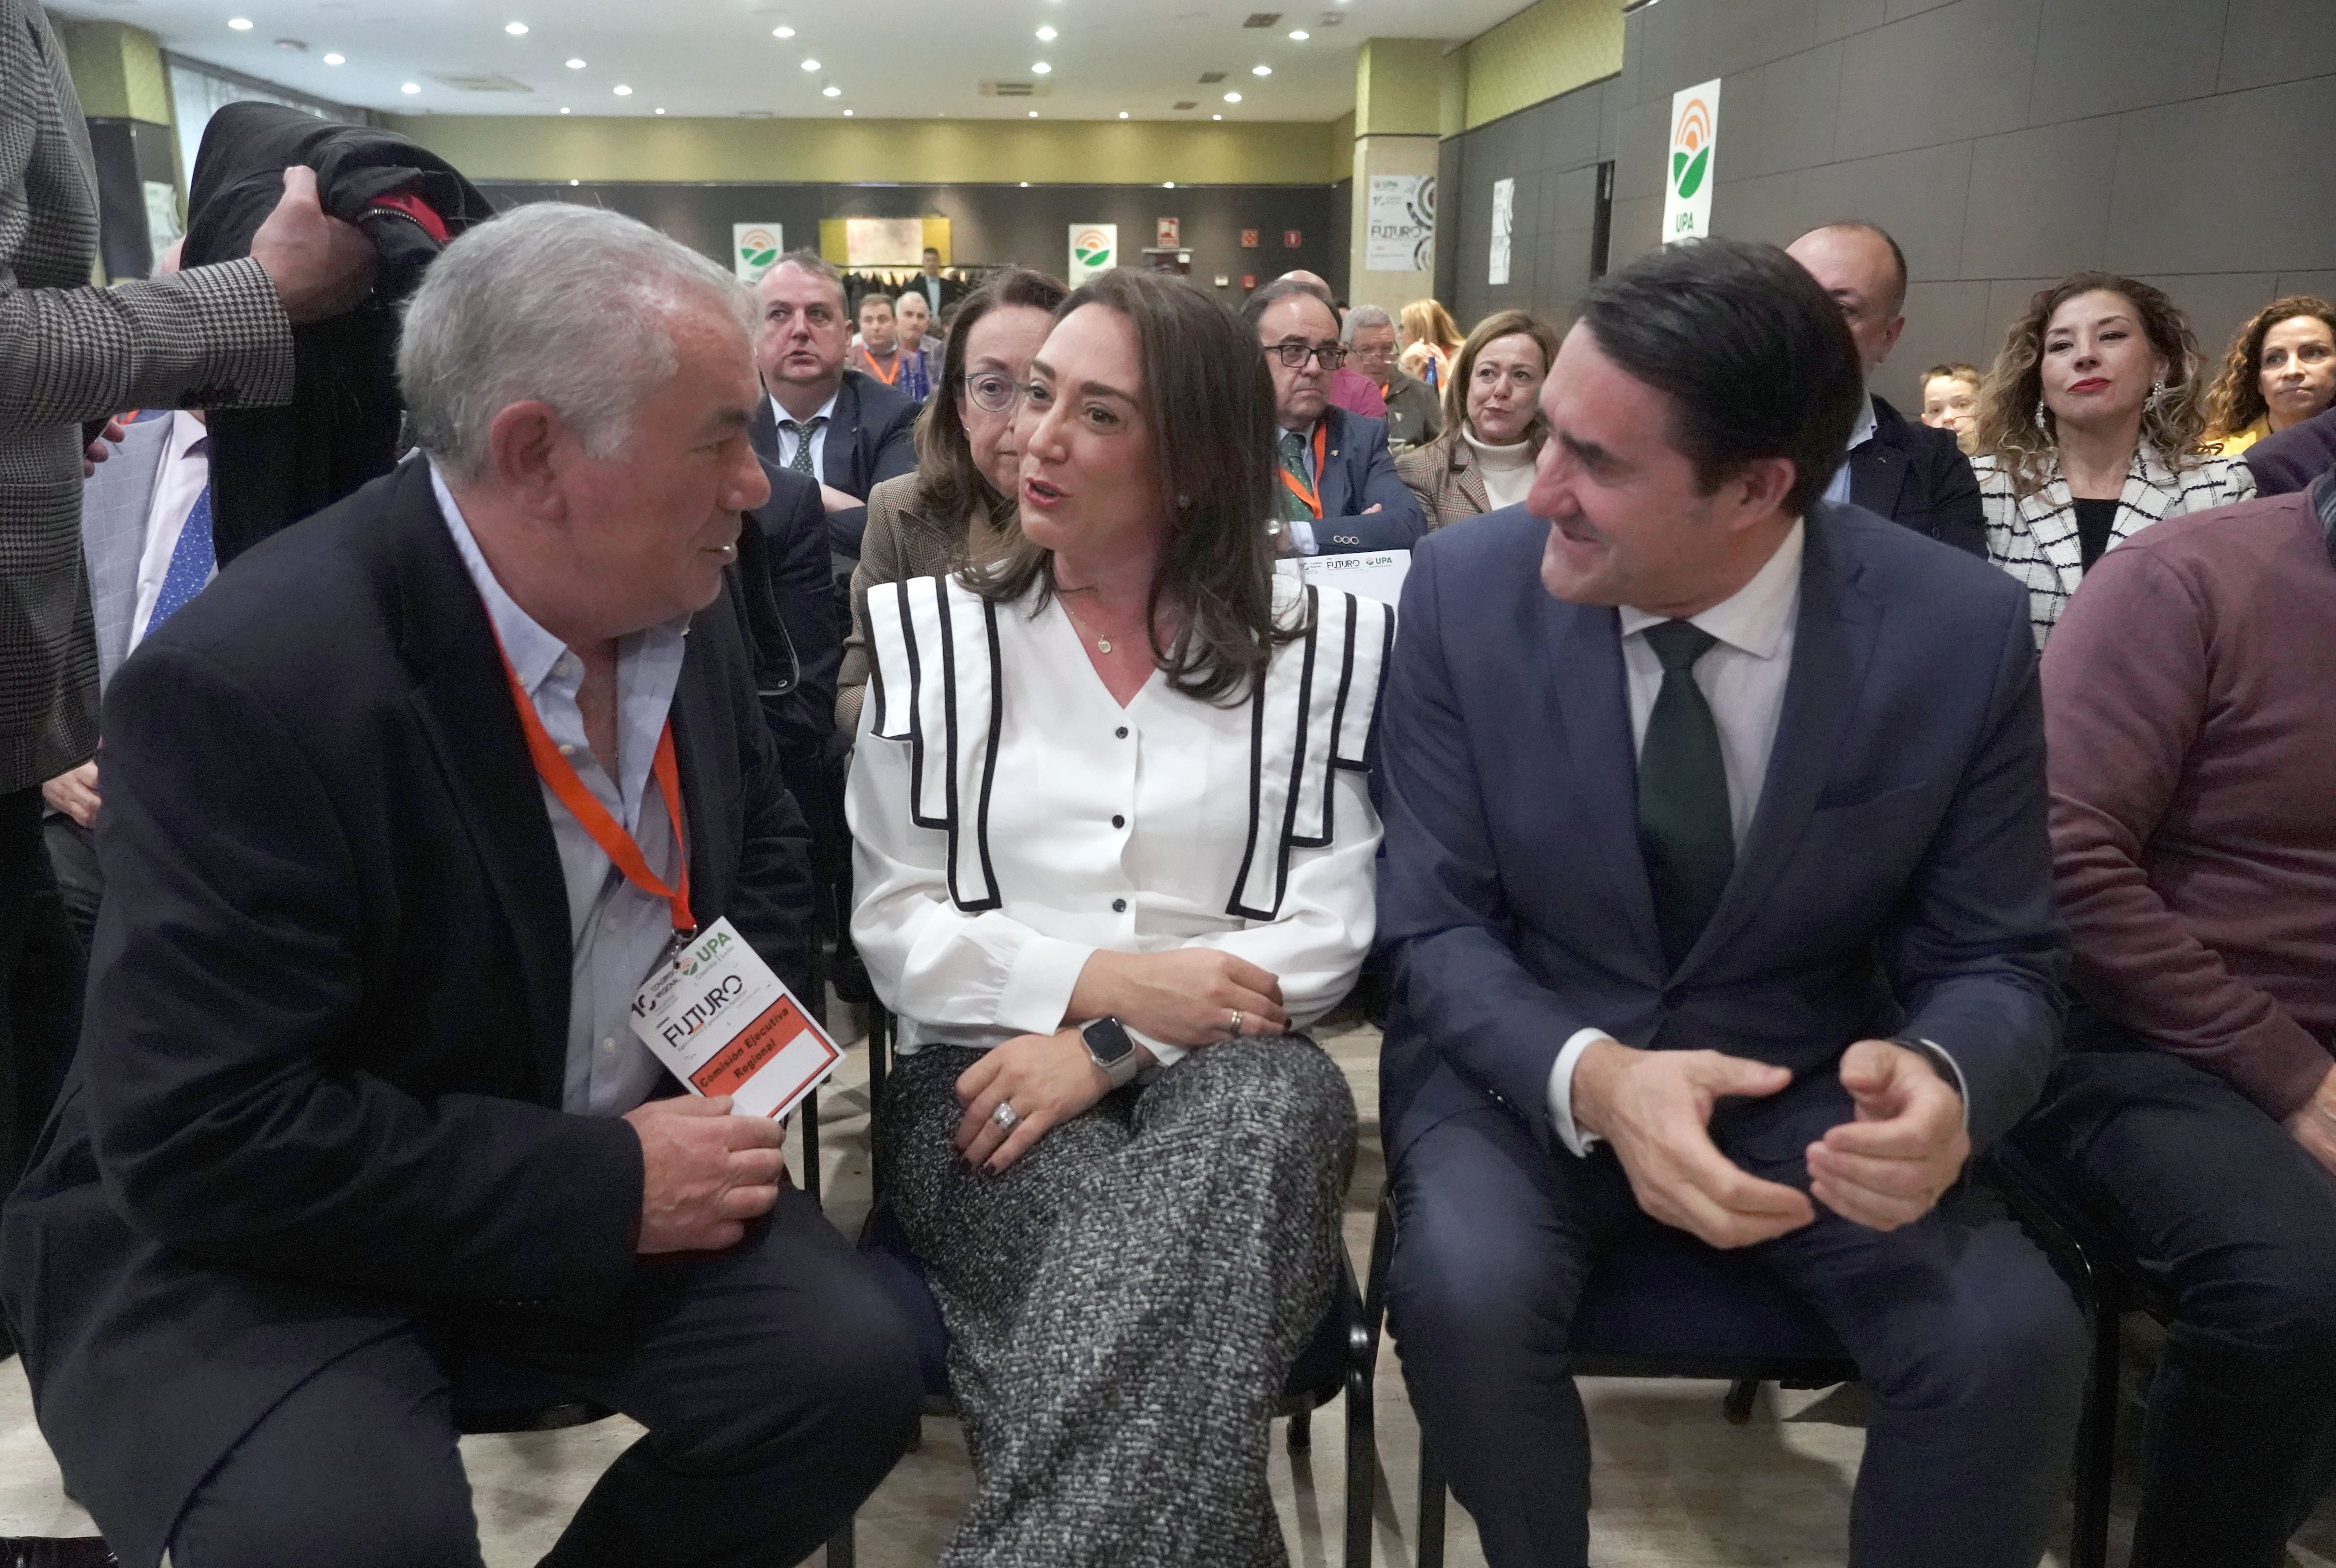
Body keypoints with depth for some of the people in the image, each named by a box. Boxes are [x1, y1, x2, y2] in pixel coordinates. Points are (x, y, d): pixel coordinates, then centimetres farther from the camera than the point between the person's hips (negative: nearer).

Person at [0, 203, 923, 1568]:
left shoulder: (681, 605, -4)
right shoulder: (247, 684, -26)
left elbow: (762, 848, 12)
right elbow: (207, 1142, -27)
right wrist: (605, 1188, -25)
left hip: (612, 1163, 6)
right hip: (254, 1238, -5)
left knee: (856, 1373, -12)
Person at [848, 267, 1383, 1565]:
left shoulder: (1319, 641, 7)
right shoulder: (932, 630, 8)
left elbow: (1329, 927, -2)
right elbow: (889, 924, 3)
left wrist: (1114, 1045, -15)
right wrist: (1095, 980, -14)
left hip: (1225, 1067, 1)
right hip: (987, 1071, 0)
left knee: (1267, 1110, -36)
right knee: (1111, 1236, -36)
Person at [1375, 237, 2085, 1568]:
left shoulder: (1963, 633, -14)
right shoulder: (1468, 589, -14)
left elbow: (1998, 960, -5)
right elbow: (1437, 926, -10)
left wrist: (1941, 1080, -29)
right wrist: (1592, 1077, -30)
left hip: (1808, 1081, 1)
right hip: (1530, 1064, 0)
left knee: (2017, 1338, -23)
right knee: (1468, 1291, -29)